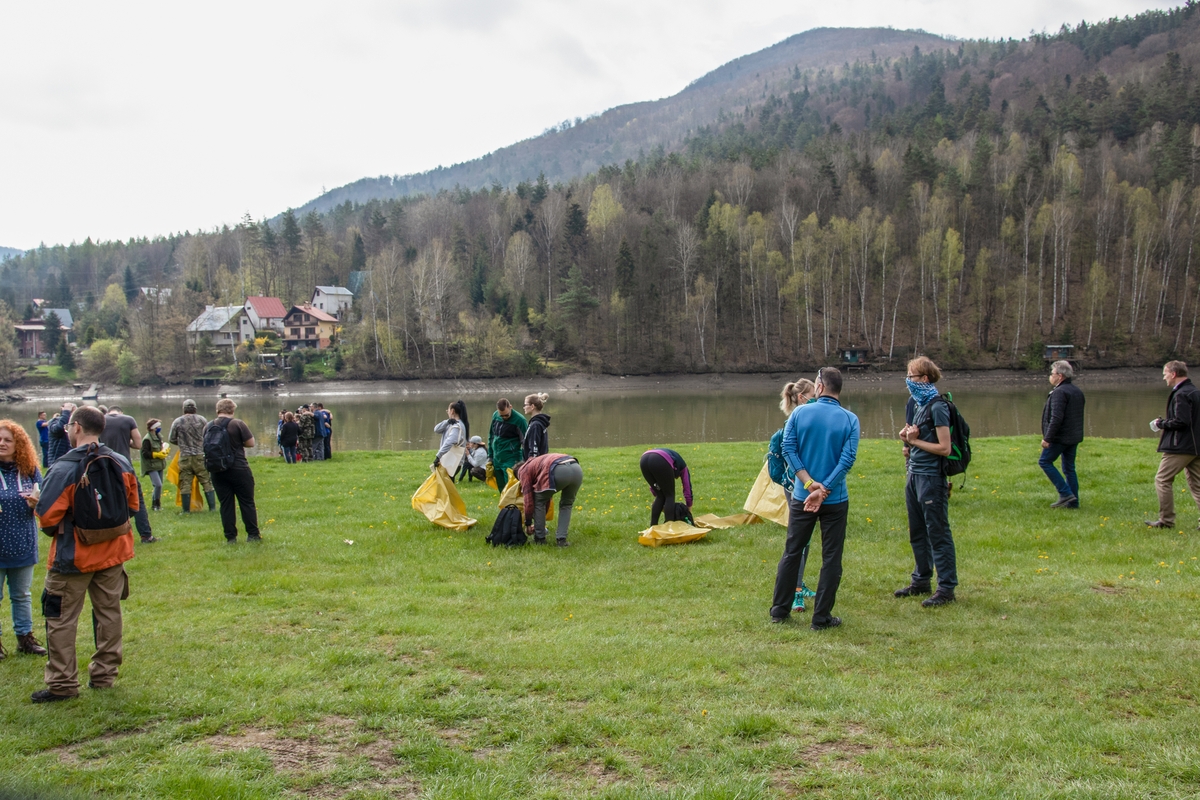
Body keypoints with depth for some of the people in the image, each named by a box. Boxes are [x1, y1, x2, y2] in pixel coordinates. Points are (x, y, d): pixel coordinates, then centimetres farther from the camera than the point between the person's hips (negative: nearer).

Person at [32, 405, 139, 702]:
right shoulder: (121, 464, -2)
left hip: (73, 556, -5)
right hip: (113, 552, 6)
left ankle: (62, 684, 11)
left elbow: (47, 516, -20)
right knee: (108, 612, 15)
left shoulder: (63, 469, -20)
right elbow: (132, 505, 5)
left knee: (62, 619, 7)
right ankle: (104, 675, 23)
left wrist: (55, 531, 2)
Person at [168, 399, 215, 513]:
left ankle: (186, 510, 7)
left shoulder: (177, 421, -1)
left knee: (185, 484, 5)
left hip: (185, 456, 0)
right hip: (200, 455, 0)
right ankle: (212, 507, 6)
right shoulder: (202, 420, -1)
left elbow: (171, 439, 7)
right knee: (207, 482, 7)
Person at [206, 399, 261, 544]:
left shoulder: (208, 427, 2)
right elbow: (251, 443, -9)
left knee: (226, 504, 8)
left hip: (217, 471, 4)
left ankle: (230, 537, 9)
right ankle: (253, 534, 8)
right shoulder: (237, 424, -11)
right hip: (239, 470, -4)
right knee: (247, 502, 6)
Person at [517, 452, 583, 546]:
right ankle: (561, 539, 21)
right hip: (577, 468, 7)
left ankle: (539, 538, 24)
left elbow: (528, 498, 16)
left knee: (538, 501, 19)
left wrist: (528, 523, 27)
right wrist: (540, 521, 54)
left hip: (560, 471, -7)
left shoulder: (523, 470, 23)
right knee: (567, 504, 30)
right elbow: (547, 498, 48)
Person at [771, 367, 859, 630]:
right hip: (835, 500, -1)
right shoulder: (850, 420, -6)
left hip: (801, 497, 1)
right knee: (831, 558, 8)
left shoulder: (799, 413, -4)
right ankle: (821, 617, 10)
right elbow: (848, 459, -14)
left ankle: (780, 610, 21)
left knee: (792, 552, 14)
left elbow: (789, 448, -11)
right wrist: (823, 490, -15)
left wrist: (810, 483, -14)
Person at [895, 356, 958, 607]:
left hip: (931, 478, -9)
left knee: (938, 534, -3)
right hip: (915, 475, 9)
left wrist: (914, 440, -10)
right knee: (917, 533, 16)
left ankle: (946, 588, 4)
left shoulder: (937, 407, -15)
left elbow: (944, 448, -18)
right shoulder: (918, 405, 12)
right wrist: (908, 437, -3)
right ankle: (921, 581, 28)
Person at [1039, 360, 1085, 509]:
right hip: (1074, 437, 9)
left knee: (1045, 461, 2)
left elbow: (1056, 418, -24)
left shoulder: (1060, 392, -17)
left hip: (1060, 437, -9)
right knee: (1069, 468, 13)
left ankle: (1066, 493, -5)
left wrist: (1047, 438, -21)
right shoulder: (1077, 391, 14)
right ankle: (1073, 501, 13)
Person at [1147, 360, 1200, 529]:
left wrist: (1162, 423, -8)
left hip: (1180, 446, -10)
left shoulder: (1181, 394, -16)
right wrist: (1165, 422, 13)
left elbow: (1181, 421, -23)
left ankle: (1166, 520, 2)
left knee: (1162, 480, -1)